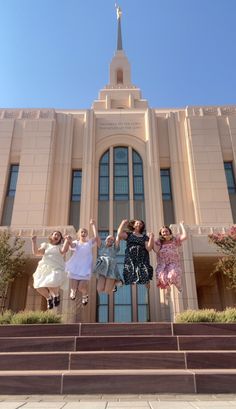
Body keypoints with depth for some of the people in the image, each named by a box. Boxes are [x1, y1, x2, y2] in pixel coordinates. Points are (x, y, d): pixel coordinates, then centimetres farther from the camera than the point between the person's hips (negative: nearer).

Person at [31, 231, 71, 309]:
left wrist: (67, 240, -6)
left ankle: (56, 295, 8)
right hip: (44, 268, 3)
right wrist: (34, 241, 5)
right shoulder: (45, 245, 21)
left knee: (51, 284, -27)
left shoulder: (61, 246, 17)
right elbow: (36, 252, 10)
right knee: (38, 286, -16)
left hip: (56, 269, -3)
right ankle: (49, 298, 15)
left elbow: (63, 251, -6)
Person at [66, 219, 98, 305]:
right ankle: (73, 290, 42)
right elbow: (72, 245, -15)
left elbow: (96, 237, -9)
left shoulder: (90, 242, 8)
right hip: (75, 267, 1)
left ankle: (85, 295, 28)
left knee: (81, 288, -9)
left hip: (85, 268, -1)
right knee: (74, 287, 2)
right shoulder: (76, 242, 8)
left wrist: (93, 225, -6)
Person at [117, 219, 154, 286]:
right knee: (132, 282, -8)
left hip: (143, 260, 1)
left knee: (145, 280, -13)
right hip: (131, 260, -1)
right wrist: (123, 224, 3)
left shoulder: (144, 237, 17)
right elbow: (120, 235, -6)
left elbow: (149, 248, 4)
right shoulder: (129, 234, 15)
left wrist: (151, 238, -7)